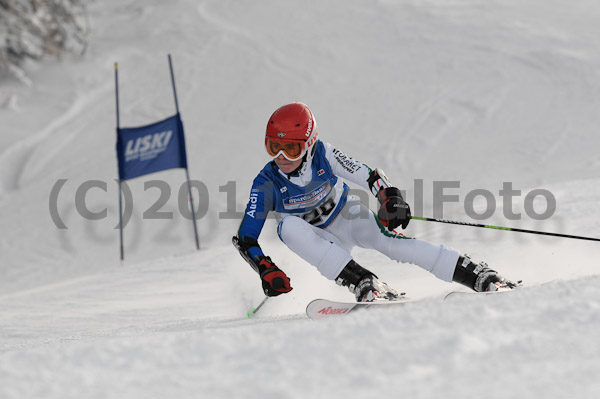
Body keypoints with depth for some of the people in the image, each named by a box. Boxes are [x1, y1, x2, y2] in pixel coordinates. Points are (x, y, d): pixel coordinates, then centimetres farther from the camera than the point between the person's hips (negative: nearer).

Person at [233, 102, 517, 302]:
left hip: (348, 217, 0)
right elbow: (245, 238, -21)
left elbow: (369, 177, -19)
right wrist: (266, 270, -36)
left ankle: (482, 277, -29)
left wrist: (391, 199, -38)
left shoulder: (322, 156, -22)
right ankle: (365, 285, -41)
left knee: (389, 240, -30)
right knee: (289, 226, -33)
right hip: (321, 240, 0)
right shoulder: (267, 185, -22)